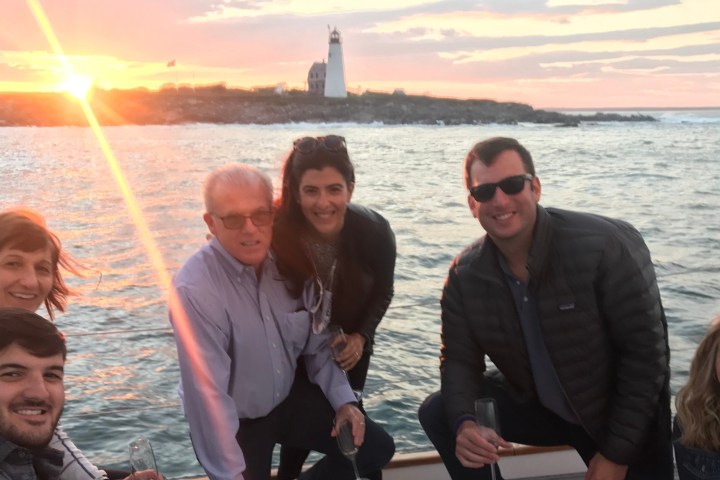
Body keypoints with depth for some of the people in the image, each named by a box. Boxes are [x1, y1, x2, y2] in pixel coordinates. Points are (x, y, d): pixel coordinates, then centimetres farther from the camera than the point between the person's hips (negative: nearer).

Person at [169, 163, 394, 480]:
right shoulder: (194, 290, -28)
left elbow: (316, 344, 4)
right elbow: (207, 397, -29)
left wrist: (343, 400, -7)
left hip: (287, 399, 5)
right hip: (233, 422, -5)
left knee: (376, 449, 6)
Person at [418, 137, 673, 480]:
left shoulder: (605, 247, -28)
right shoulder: (466, 274, -13)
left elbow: (645, 352, -23)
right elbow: (459, 359, -6)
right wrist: (465, 423, -29)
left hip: (625, 422, -3)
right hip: (537, 405, 4)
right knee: (437, 413, -10)